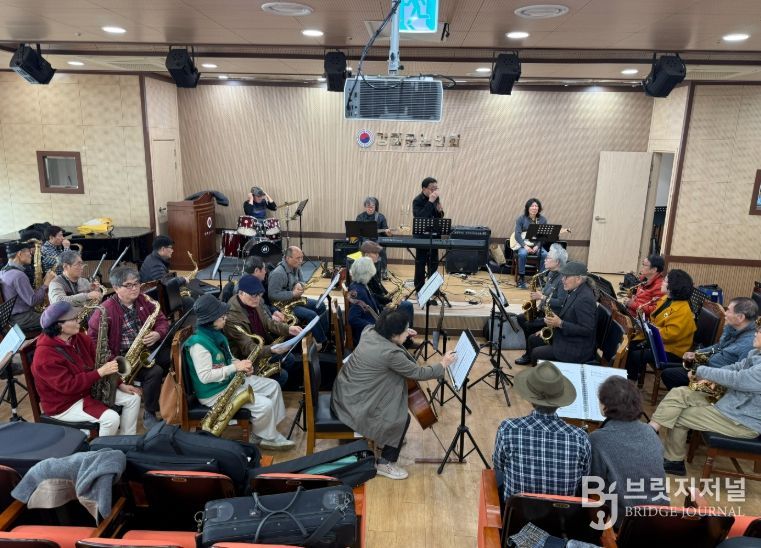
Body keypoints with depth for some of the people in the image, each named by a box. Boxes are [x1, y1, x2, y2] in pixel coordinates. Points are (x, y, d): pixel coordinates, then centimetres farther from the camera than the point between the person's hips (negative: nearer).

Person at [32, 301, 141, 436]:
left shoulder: (79, 338, -3)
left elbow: (100, 362, 3)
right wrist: (100, 373, -32)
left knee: (133, 398, -1)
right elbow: (68, 386, -30)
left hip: (91, 388, 8)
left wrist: (119, 383, -6)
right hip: (64, 404, -8)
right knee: (111, 418, -27)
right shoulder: (45, 356, -28)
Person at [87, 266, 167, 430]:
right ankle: (150, 414, -10)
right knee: (155, 372, -29)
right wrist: (112, 361, -21)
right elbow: (93, 338, -12)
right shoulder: (106, 310, -12)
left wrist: (158, 334, -14)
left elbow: (162, 321, 9)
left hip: (148, 349, 5)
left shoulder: (144, 300, 5)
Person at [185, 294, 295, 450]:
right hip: (215, 393, -10)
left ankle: (271, 430, 13)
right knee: (265, 405, -19)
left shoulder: (217, 335, 5)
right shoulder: (198, 343, -25)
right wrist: (235, 367, -25)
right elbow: (205, 376, -29)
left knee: (273, 386, 7)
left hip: (231, 380, 10)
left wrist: (241, 365, -6)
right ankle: (266, 438, 10)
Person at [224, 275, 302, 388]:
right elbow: (248, 348, -34)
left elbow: (268, 322, 3)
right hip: (245, 358, -8)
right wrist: (272, 350, -49)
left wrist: (288, 329, -15)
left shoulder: (256, 302, -7)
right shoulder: (232, 317, -32)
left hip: (262, 348, 8)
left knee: (289, 359, 6)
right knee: (281, 375, -14)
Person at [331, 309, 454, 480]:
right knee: (402, 418, -5)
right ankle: (385, 464, 9)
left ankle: (388, 438, 37)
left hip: (346, 392, 9)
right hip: (354, 403, -9)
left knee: (397, 396, 19)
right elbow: (419, 373, -14)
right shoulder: (391, 353, -27)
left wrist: (404, 333, 20)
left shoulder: (370, 331, -4)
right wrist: (443, 365, -1)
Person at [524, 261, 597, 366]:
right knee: (532, 339, 12)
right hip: (566, 336, 10)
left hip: (577, 348, -10)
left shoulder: (585, 298, -26)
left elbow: (586, 330, -28)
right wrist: (554, 323, 3)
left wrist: (560, 324, -27)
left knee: (536, 354, -11)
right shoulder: (576, 290, 4)